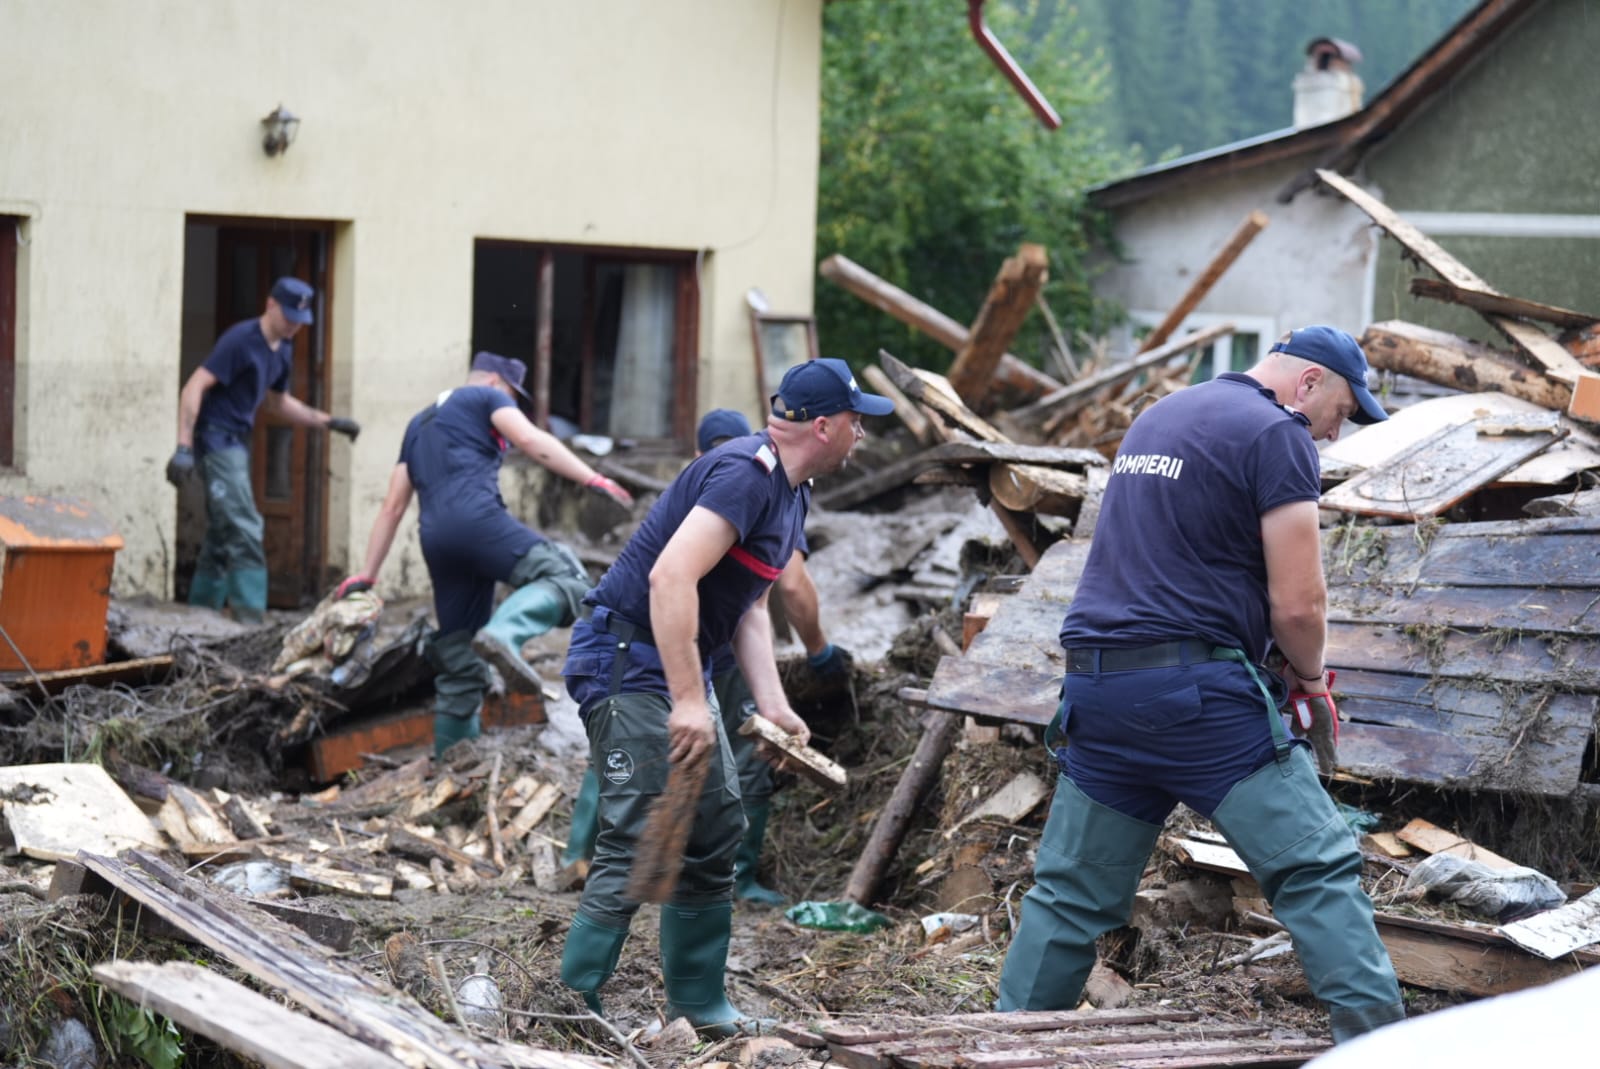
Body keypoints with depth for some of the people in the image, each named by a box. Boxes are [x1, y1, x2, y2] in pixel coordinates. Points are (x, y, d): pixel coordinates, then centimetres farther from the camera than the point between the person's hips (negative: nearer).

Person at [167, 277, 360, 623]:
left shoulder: (283, 350, 12)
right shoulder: (240, 340, -15)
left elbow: (278, 404, 26)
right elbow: (194, 387, -19)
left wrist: (329, 422, 16)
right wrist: (184, 448, -26)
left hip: (237, 442, 9)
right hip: (217, 438, -9)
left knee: (222, 536, 12)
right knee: (244, 532, -14)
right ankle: (249, 616, -15)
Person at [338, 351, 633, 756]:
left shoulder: (419, 424, 33)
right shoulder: (486, 397, 15)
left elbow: (392, 507, 30)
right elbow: (530, 439, -4)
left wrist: (367, 574, 30)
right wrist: (592, 479, -9)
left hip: (436, 540, 7)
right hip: (476, 518, -7)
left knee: (459, 668, 10)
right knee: (565, 575, -16)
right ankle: (505, 634, -41)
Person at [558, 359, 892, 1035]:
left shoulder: (790, 493, 13)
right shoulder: (746, 474, -20)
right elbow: (671, 578, -30)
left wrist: (772, 704, 2)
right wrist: (688, 701, -30)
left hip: (678, 669, 11)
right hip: (626, 661, -11)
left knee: (716, 833, 14)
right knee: (638, 845, -14)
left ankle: (698, 1002, 23)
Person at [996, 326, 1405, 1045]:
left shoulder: (1156, 419, 23)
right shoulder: (1276, 431, -3)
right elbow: (1298, 602, -10)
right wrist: (1309, 672, 11)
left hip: (1096, 687, 8)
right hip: (1197, 689, -8)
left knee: (1072, 892, 13)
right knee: (1317, 871, -5)